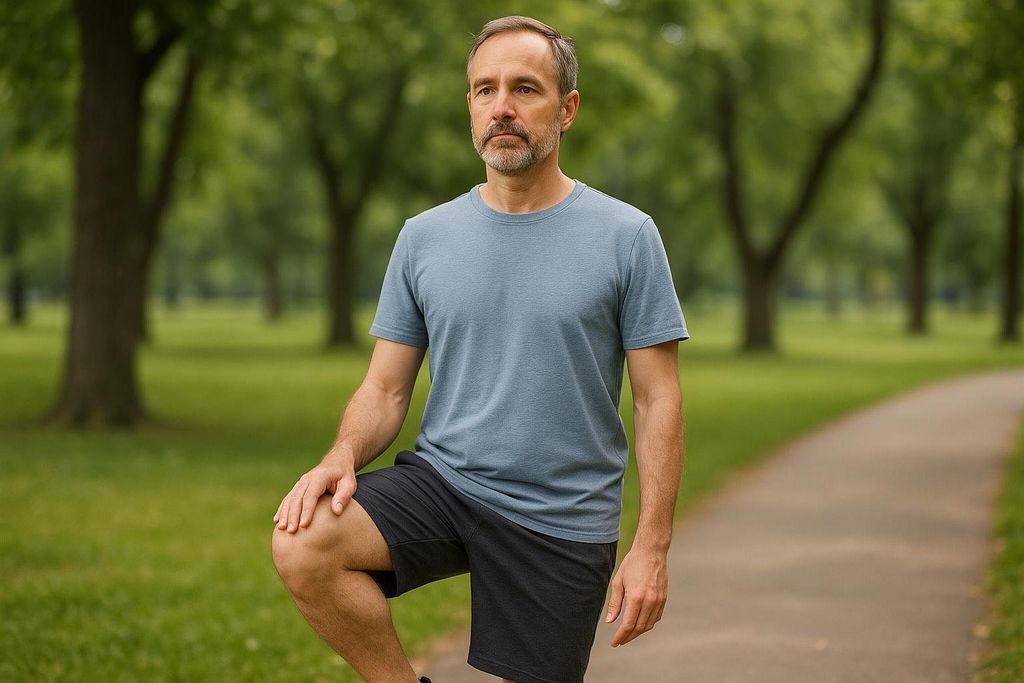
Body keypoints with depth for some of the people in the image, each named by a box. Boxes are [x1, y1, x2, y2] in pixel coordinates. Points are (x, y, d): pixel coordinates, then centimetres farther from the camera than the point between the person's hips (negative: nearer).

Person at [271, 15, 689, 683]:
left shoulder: (626, 237, -3)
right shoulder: (424, 238, 6)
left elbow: (658, 400, -4)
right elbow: (386, 389, 7)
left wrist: (651, 547, -10)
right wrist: (344, 456, -15)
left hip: (561, 523, -1)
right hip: (440, 478, 2)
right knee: (302, 546, -23)